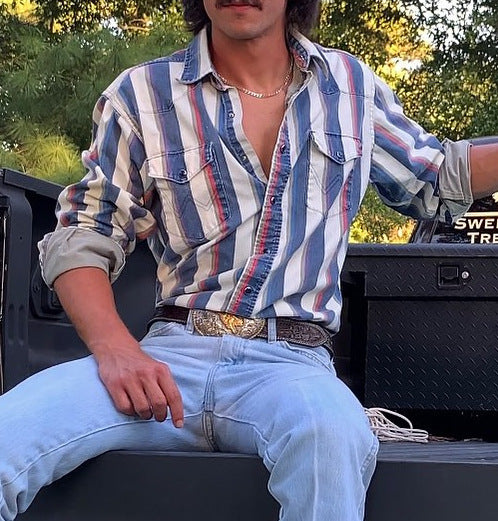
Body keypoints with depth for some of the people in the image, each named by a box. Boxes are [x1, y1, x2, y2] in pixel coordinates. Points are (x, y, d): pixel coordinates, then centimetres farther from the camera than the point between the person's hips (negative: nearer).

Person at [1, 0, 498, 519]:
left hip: (289, 361, 2)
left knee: (330, 432, -37)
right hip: (172, 355, -2)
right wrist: (116, 349, -14)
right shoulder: (144, 94, 7)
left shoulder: (349, 84, 14)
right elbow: (80, 240, 4)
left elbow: (439, 179, 30)